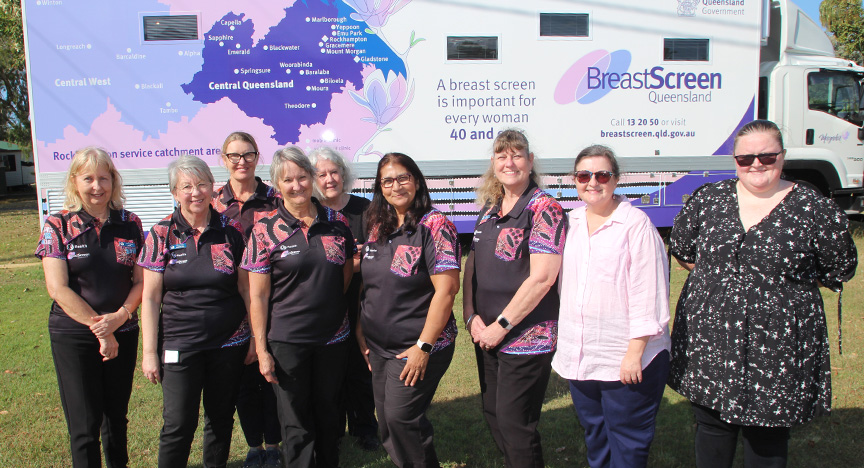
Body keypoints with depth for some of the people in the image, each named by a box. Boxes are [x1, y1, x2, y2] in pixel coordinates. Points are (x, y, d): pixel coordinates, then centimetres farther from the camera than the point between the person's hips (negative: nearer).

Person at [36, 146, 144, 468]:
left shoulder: (130, 224, 2)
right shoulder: (58, 225, -5)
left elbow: (142, 280, 1)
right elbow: (57, 288, -11)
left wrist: (120, 316, -15)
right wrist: (100, 329, -14)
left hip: (123, 334, 3)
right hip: (73, 337, -2)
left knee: (116, 416, 16)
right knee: (84, 426, 3)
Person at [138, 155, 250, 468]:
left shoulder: (232, 231, 0)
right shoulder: (161, 234, -3)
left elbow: (246, 289, 6)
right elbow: (150, 298, -1)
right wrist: (149, 352, -4)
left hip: (229, 344, 2)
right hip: (180, 345, -1)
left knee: (221, 419, 13)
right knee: (178, 425, 0)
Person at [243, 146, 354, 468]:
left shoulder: (336, 222, 1)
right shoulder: (265, 229, -7)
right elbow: (258, 296, -7)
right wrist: (262, 350, -8)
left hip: (333, 337, 3)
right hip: (287, 341, -3)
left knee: (327, 414, 19)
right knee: (295, 423, 10)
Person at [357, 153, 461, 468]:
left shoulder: (434, 226, -13)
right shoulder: (378, 228, 8)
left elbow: (446, 289, -19)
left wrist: (423, 347, -19)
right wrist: (361, 331, 12)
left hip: (416, 347, -7)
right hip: (379, 347, 7)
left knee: (400, 419, -5)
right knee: (387, 424, 13)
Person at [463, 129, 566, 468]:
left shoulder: (543, 208, -12)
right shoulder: (489, 208, 10)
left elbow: (541, 278, -20)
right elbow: (472, 264, 13)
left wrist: (501, 325, -16)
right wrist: (471, 315, 0)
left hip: (526, 337, -7)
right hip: (486, 335, 7)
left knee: (514, 423, 1)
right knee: (492, 414, 17)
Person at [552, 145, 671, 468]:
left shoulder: (636, 223, -10)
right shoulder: (572, 222, 8)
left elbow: (647, 292, -13)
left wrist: (635, 352, -16)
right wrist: (564, 344, 15)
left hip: (627, 360, -6)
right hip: (579, 357, 6)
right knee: (595, 442, 20)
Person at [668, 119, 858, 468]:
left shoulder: (815, 209, -5)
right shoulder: (708, 199, 3)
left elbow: (840, 270, 4)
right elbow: (681, 250, 13)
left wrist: (787, 278, 1)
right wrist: (719, 275, 6)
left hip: (777, 356, -2)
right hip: (710, 345, 3)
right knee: (711, 430, 17)